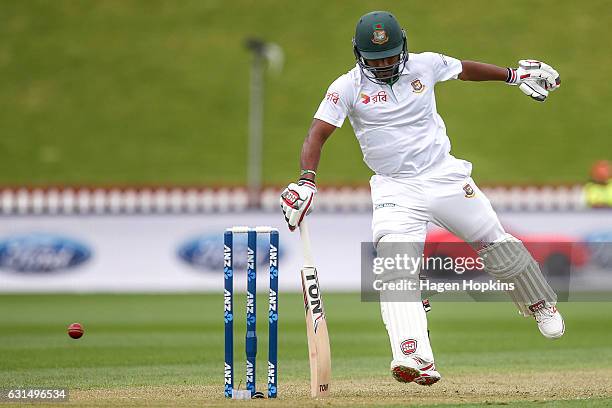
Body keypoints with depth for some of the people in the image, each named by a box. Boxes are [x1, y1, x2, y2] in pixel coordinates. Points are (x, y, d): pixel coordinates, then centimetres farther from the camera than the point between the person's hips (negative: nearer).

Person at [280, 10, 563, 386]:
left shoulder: (425, 65, 2)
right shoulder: (347, 88, -5)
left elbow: (464, 69, 21)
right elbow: (318, 134, -11)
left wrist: (514, 76, 25)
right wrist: (307, 182, -26)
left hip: (444, 176, 2)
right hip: (395, 189, -2)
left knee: (497, 244, 8)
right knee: (395, 268, -22)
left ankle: (541, 304, 36)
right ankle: (415, 358, -33)